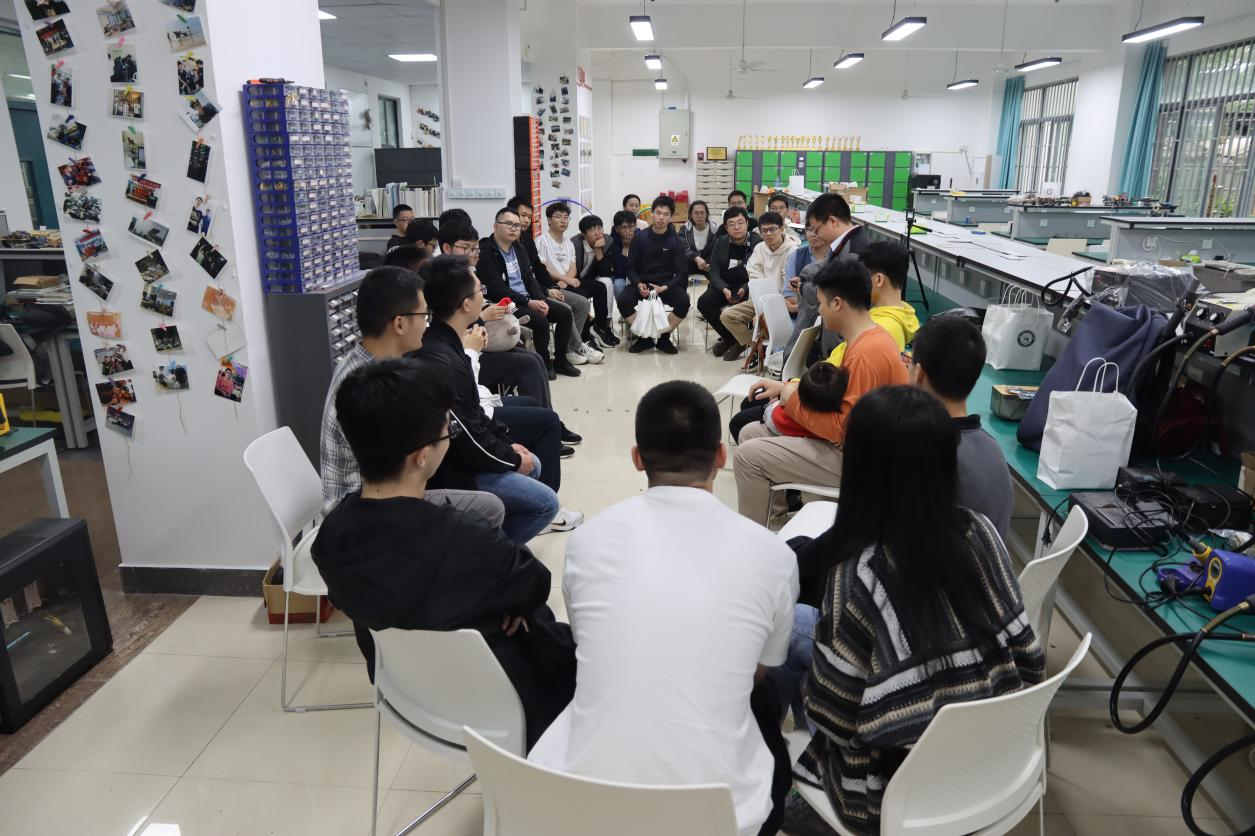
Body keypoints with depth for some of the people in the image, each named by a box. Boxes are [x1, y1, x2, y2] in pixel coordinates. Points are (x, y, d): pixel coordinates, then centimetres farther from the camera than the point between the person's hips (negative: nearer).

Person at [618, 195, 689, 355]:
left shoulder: (676, 241, -1)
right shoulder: (640, 237, 1)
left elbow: (681, 273, -2)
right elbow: (631, 267, 3)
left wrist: (664, 288, -19)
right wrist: (639, 284, -18)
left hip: (667, 285, 0)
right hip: (642, 283, 0)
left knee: (684, 301, -30)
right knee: (623, 300, -29)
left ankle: (664, 338, -7)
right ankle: (644, 337, -7)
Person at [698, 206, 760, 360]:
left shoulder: (757, 242, -7)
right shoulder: (720, 242, 6)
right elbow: (714, 271, 0)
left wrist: (745, 289, -29)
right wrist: (724, 289, -19)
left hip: (748, 286, -4)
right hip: (725, 285, 4)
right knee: (703, 302, -19)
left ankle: (729, 339, -4)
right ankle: (732, 339, -5)